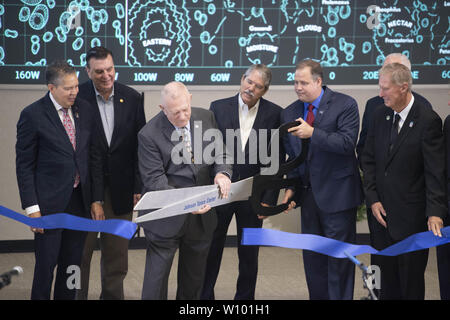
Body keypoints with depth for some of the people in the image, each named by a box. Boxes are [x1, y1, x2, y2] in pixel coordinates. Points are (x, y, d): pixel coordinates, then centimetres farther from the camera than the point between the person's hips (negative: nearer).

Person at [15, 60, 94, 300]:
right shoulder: (32, 115, -10)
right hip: (50, 203, -5)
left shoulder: (84, 109, 5)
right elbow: (24, 165, -8)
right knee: (46, 264, 3)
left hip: (80, 199, 5)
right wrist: (31, 207, -12)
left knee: (72, 264, 13)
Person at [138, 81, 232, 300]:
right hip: (166, 219, -5)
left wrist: (222, 173, -16)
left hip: (202, 216, 5)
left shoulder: (206, 118, 0)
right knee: (156, 279, 0)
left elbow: (220, 153, 9)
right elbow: (154, 180, -17)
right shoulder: (149, 135, -15)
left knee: (194, 278, 18)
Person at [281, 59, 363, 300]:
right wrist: (291, 187, 5)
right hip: (308, 194, 6)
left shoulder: (345, 105, -9)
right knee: (312, 256, 12)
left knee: (339, 256, 0)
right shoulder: (289, 113, 8)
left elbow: (347, 143, -20)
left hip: (336, 194, -6)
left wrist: (312, 133, -26)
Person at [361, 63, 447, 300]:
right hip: (383, 212, 6)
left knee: (411, 283, 4)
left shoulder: (428, 120, -13)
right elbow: (369, 160, 10)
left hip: (412, 217, -5)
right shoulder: (380, 115, 5)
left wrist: (435, 213, -24)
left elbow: (435, 172, -16)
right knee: (388, 276, 13)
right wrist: (373, 199, 1)